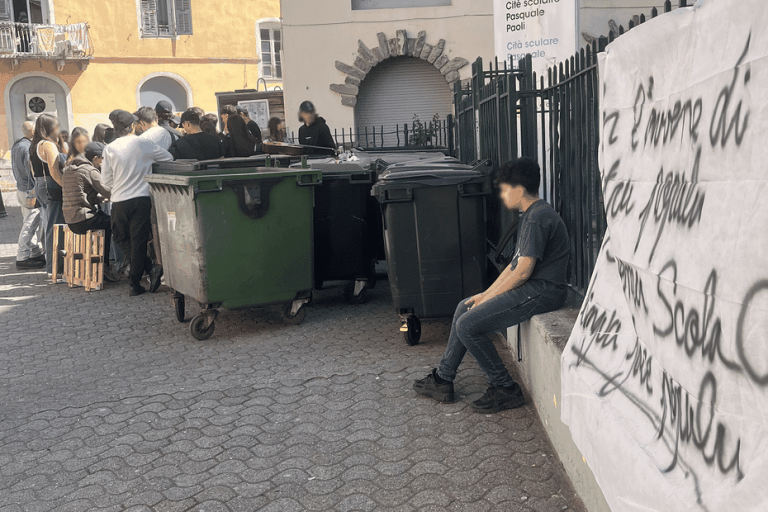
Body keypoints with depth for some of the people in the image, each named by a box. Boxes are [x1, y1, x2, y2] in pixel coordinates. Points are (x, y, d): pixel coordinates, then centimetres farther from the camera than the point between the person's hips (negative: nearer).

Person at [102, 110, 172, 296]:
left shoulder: (110, 149, -2)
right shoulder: (144, 143, -4)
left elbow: (106, 181, 4)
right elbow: (168, 159, 10)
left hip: (119, 201, 0)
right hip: (142, 198, 0)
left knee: (122, 239, 14)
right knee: (139, 240, 4)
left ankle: (151, 268, 4)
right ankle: (135, 282, 6)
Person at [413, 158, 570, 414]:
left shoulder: (538, 218, -18)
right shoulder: (531, 215, 16)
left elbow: (523, 271, -21)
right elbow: (516, 264, 17)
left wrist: (488, 298, -11)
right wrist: (486, 294, 10)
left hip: (541, 292, -11)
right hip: (531, 287, 11)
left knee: (467, 325, -16)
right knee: (464, 307, 15)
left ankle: (505, 389, -3)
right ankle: (443, 380, 19)